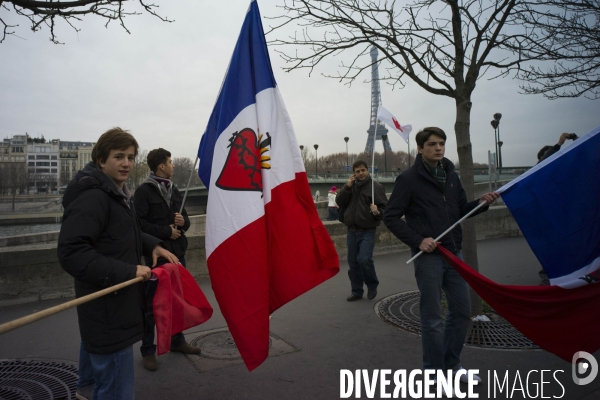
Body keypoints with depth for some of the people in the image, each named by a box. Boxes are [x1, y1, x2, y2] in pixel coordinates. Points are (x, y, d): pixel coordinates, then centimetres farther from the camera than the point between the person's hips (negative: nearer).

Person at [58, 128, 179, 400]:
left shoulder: (118, 193, 12)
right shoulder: (91, 197, -23)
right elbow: (71, 253, -30)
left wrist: (152, 245, 5)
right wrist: (127, 272, -30)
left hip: (115, 302, 11)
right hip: (108, 310, -11)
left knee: (96, 350, 33)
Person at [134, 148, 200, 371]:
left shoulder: (174, 191, 13)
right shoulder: (144, 191, -10)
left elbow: (185, 219, 18)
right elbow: (139, 223, -19)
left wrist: (183, 222, -5)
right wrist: (167, 231, -16)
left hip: (177, 253, 7)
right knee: (151, 305, 4)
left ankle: (177, 341, 33)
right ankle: (147, 350, 20)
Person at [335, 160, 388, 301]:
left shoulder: (376, 186, -6)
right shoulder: (351, 186, 9)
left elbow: (385, 207, -7)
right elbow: (339, 202, 0)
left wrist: (378, 212, -29)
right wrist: (347, 187, -12)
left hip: (367, 231, -5)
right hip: (352, 231, 5)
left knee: (364, 259, -16)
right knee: (353, 262, 10)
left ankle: (372, 286, 11)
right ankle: (356, 291, 24)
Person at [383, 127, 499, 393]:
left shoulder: (450, 175, 10)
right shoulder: (409, 178, -8)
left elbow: (461, 210, 16)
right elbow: (391, 217, -9)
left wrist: (481, 203, -3)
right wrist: (417, 240, -18)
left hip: (453, 253, 7)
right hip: (428, 256, -6)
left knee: (462, 311, 14)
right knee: (433, 318, 3)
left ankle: (451, 363, 34)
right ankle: (434, 372, 21)